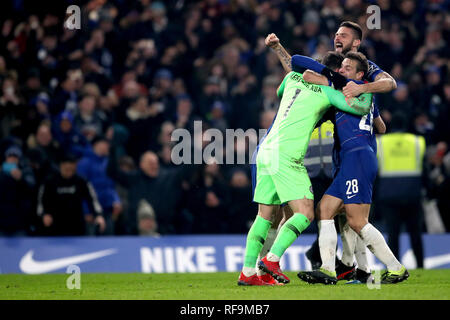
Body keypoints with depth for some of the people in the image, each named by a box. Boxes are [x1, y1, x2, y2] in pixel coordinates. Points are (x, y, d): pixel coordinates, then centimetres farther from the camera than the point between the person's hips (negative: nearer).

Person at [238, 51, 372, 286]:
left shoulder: (294, 77, 18)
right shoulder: (328, 92, -1)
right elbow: (361, 108, -4)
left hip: (266, 150, 8)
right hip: (286, 154, -8)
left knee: (264, 214, 11)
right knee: (305, 213, -6)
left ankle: (247, 272, 6)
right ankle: (272, 259, -19)